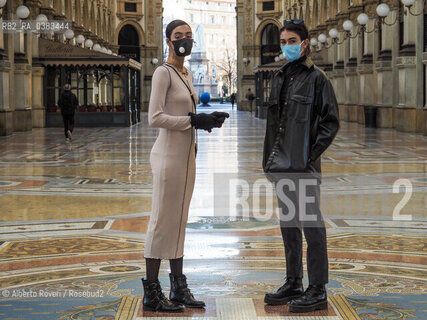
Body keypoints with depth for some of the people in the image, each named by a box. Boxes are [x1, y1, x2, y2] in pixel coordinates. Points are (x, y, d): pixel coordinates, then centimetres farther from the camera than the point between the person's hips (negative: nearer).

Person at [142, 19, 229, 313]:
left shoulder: (187, 74, 15)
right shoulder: (163, 73, -11)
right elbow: (154, 118, -19)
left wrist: (207, 119, 3)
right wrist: (193, 120, -18)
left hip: (187, 154, 9)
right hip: (169, 154, -9)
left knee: (179, 221, 11)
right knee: (163, 221, -5)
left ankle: (179, 289, 18)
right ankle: (152, 293, 1)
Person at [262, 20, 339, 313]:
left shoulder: (316, 78, -5)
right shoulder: (280, 77, 15)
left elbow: (331, 121, -7)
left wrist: (313, 152, -14)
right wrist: (270, 159, 13)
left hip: (304, 166, -8)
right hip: (282, 166, 8)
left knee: (311, 225, -5)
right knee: (288, 224, 14)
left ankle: (318, 291, 1)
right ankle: (294, 284, 24)